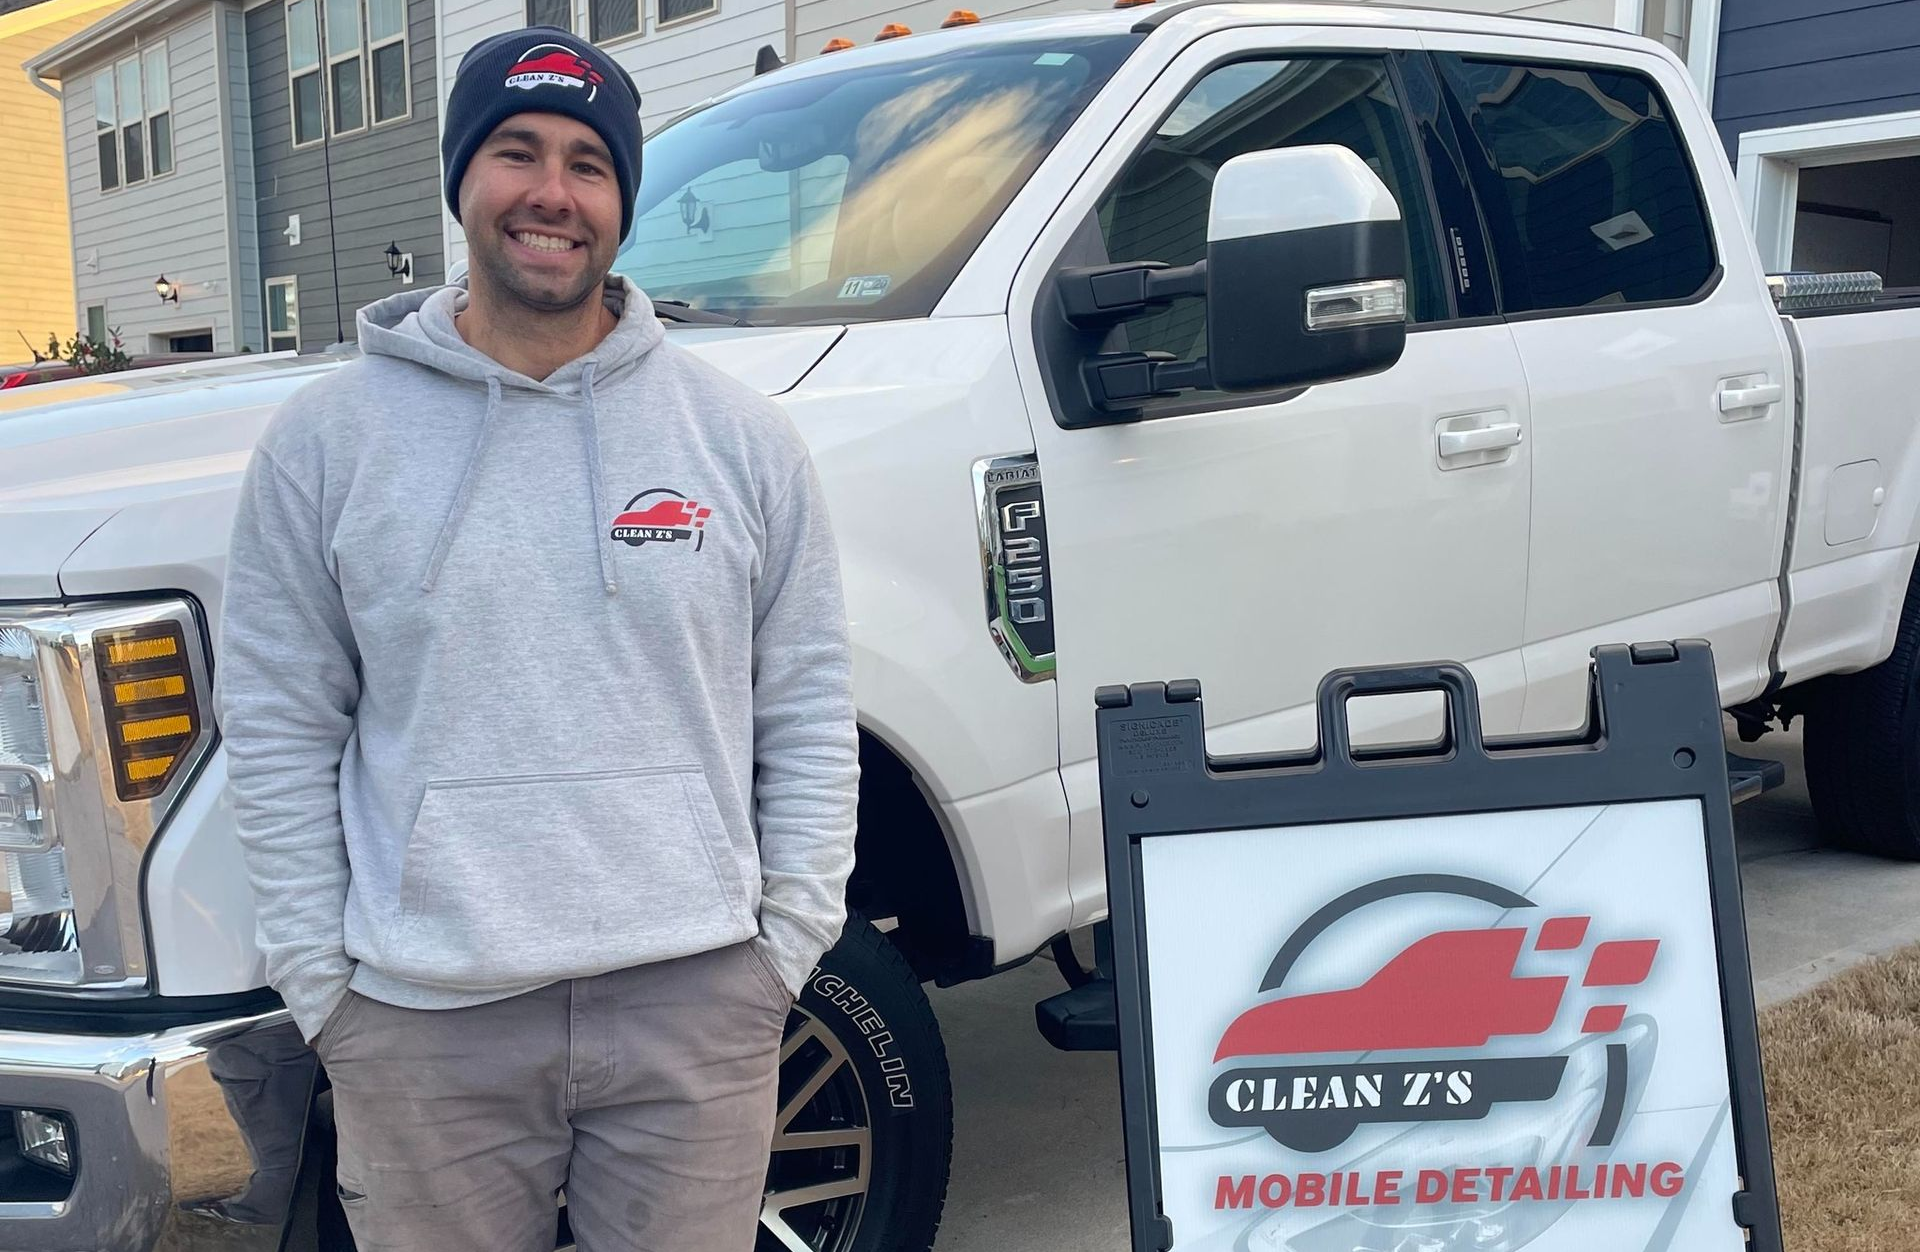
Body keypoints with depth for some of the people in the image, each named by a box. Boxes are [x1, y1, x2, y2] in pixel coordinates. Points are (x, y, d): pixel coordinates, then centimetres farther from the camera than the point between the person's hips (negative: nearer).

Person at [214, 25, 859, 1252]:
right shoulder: (326, 439, 2)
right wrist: (315, 973, 0)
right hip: (422, 1020, 0)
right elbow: (280, 726, 4)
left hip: (697, 1004, 1)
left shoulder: (742, 435, 3)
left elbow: (809, 710, 5)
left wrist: (792, 933, 0)